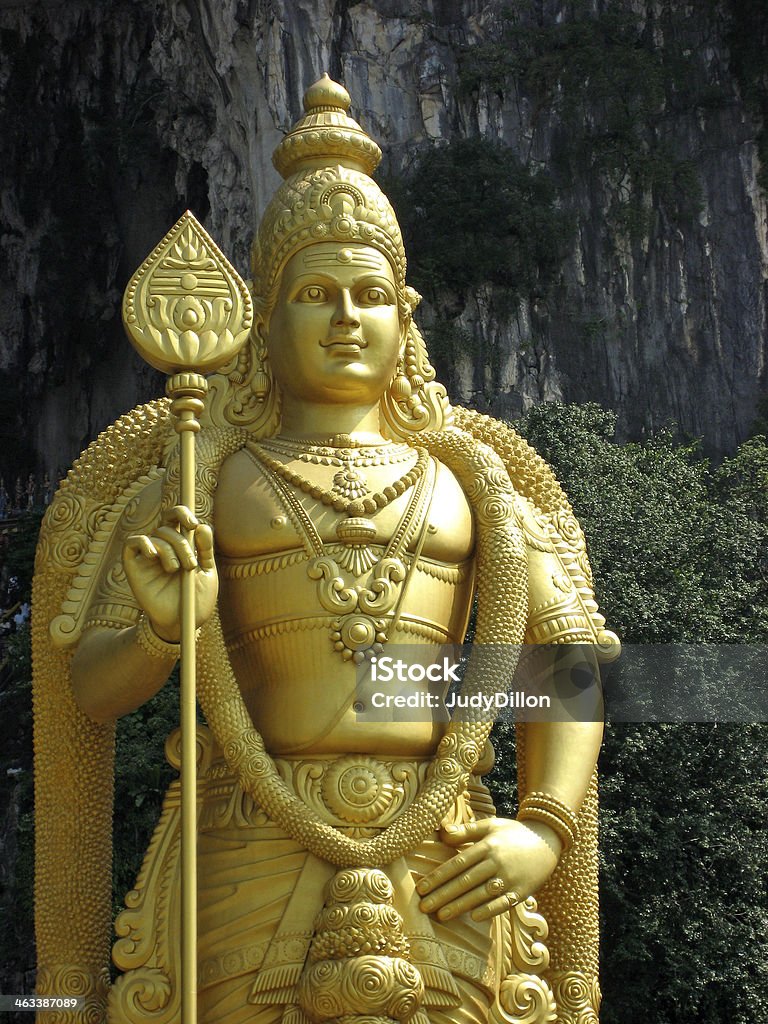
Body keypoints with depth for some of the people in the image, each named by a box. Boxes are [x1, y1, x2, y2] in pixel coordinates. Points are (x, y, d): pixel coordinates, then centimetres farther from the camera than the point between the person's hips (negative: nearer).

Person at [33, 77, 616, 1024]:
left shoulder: (466, 479, 14)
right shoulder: (198, 481, 9)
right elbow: (91, 689, 5)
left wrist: (546, 832, -2)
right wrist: (162, 627, -17)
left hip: (441, 874, 2)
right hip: (257, 870, -1)